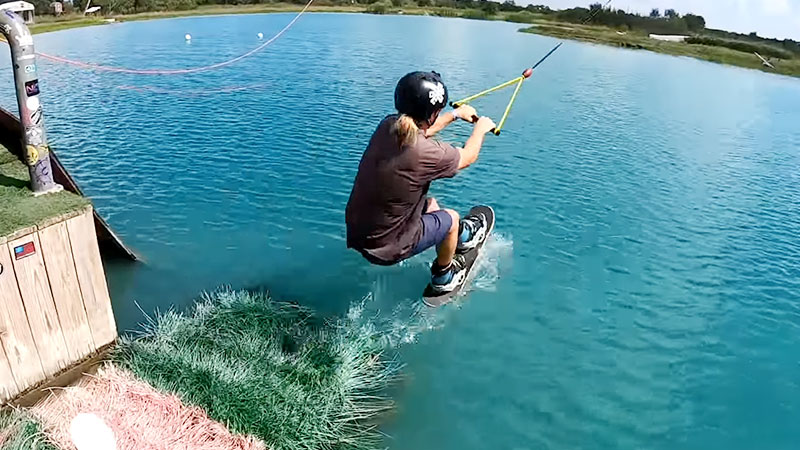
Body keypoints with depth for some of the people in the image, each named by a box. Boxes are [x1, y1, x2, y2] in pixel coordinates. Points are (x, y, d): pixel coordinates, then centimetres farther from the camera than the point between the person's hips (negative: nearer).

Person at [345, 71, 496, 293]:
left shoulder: (388, 125, -9)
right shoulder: (426, 153, -30)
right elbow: (468, 157, -7)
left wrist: (456, 114, 29)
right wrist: (480, 128, 14)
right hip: (387, 248, -7)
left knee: (430, 205, 28)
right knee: (451, 217, 17)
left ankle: (461, 236, 57)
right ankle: (443, 278, 41)